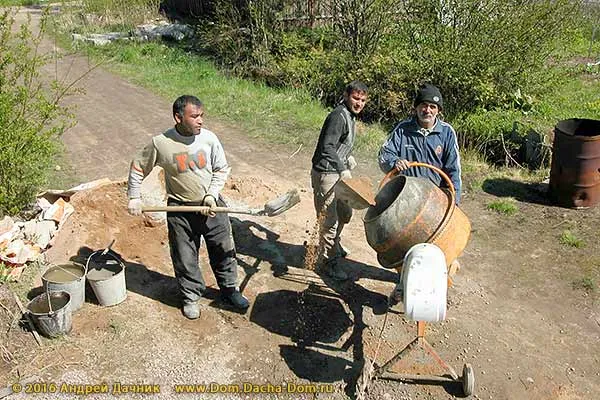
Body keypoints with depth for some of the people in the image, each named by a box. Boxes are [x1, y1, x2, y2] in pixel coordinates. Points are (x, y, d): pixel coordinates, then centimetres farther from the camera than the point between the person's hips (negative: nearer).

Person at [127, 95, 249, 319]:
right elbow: (138, 168, 3)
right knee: (184, 257, 10)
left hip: (212, 205, 2)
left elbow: (222, 169, 1)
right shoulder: (161, 144, -13)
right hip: (180, 209, -2)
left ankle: (229, 289, 35)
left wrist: (212, 195, -10)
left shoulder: (209, 138, -9)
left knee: (224, 250, 13)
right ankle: (191, 297, 32)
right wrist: (134, 198, 2)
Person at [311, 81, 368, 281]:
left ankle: (333, 242, 46)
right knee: (329, 220, -2)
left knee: (345, 212, 23)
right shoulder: (338, 116, -20)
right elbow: (327, 147, -29)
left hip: (339, 172, 10)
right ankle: (329, 261, 12)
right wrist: (342, 169, -35)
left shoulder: (350, 115, 11)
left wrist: (347, 156, 26)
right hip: (325, 174, -10)